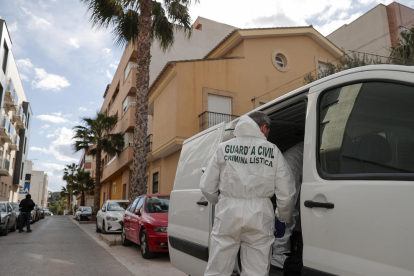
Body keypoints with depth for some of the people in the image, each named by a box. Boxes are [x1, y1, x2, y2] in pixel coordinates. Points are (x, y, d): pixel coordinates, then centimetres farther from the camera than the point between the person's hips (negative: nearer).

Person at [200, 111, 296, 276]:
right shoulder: (272, 151, 5)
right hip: (259, 215, 0)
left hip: (228, 213, 1)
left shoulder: (224, 148, 8)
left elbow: (206, 187, 7)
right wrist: (282, 218, 21)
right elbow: (286, 193, 3)